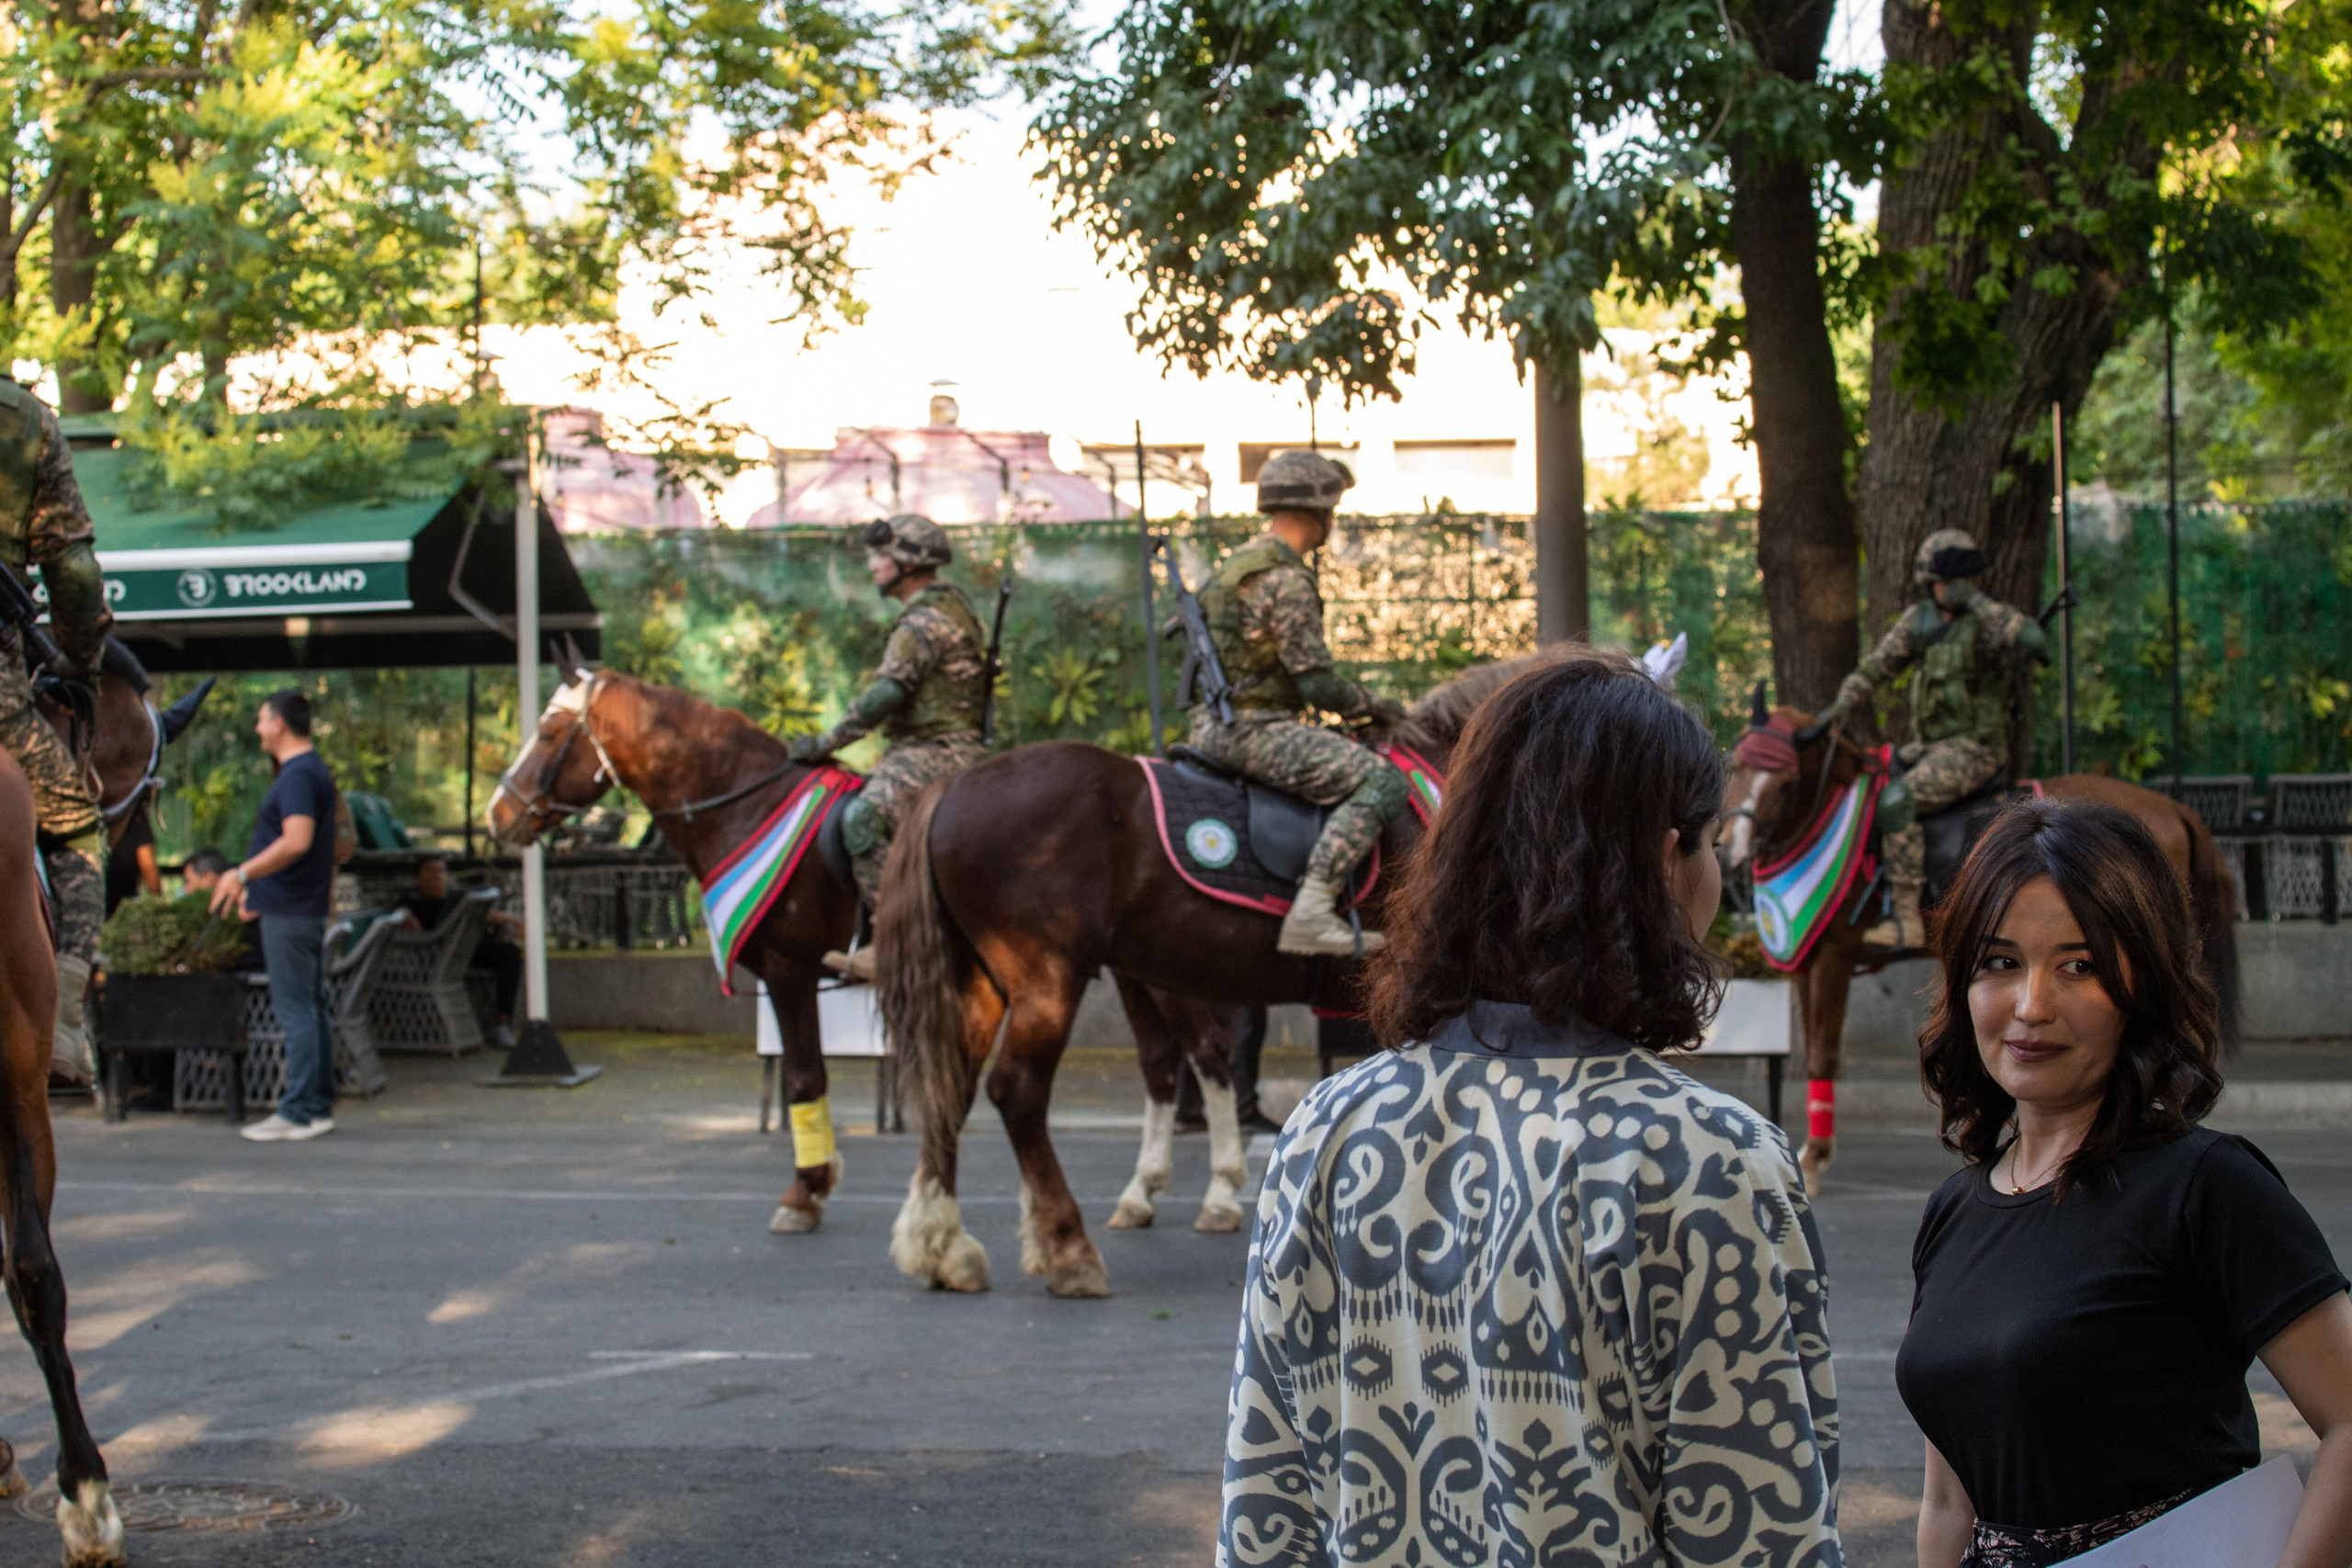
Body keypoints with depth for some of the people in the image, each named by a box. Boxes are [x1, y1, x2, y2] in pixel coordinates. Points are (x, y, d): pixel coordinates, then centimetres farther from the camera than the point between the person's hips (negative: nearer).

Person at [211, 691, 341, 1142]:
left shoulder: (297, 776, -16)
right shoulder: (315, 771, 16)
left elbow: (296, 841, -29)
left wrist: (244, 874, -23)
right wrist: (256, 884, 27)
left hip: (289, 912, -10)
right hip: (309, 906, 10)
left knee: (295, 1011, -8)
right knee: (311, 1008, 12)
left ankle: (298, 1113, -7)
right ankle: (319, 1107, 16)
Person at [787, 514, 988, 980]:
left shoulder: (925, 621, -14)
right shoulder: (953, 607, 19)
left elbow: (886, 694, -23)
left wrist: (825, 743, -18)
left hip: (934, 752, -11)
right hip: (951, 746, 11)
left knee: (862, 816, -31)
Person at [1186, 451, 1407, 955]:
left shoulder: (1240, 563, 17)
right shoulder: (1287, 579, -15)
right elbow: (1317, 682, -17)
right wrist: (1373, 706, 1)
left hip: (1212, 729, 10)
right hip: (1254, 730, -10)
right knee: (1379, 781, -19)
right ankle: (1312, 912, -29)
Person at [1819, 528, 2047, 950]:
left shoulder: (1989, 621, -12)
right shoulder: (1919, 619, 8)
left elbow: (2035, 641, -32)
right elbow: (1876, 666, 14)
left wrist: (1976, 599, -27)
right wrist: (1841, 706, -2)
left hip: (1973, 749, -8)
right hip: (1923, 746, 8)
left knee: (1896, 801, -27)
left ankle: (1907, 920, -26)